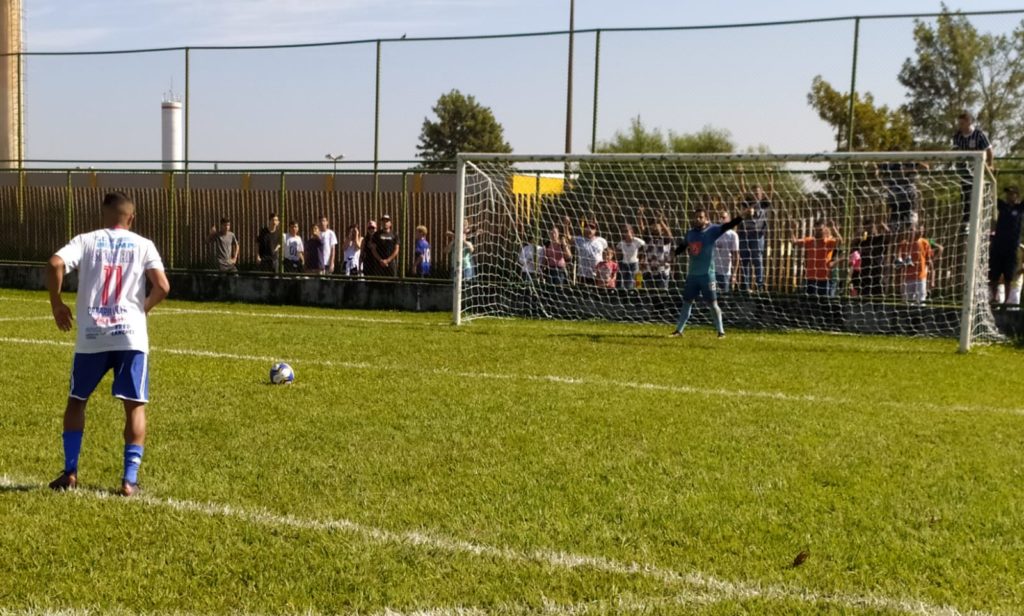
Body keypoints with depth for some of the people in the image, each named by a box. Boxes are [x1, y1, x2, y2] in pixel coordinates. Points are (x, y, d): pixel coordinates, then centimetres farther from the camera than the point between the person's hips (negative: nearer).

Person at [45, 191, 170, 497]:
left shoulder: (86, 240, 8)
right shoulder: (143, 245, 7)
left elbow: (55, 264, -9)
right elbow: (162, 286, -5)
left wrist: (57, 305, 4)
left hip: (91, 335, 1)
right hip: (130, 334, -1)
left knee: (76, 400, 19)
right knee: (135, 406, 7)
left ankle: (70, 473, 21)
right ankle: (129, 480, 2)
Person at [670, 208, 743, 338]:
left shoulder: (712, 230, -7)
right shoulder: (690, 233, 9)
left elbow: (728, 226, -20)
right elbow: (681, 247, 23)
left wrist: (741, 217, -32)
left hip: (706, 274, -5)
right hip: (692, 274, 5)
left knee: (713, 303, -1)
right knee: (687, 302, 11)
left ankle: (721, 331, 8)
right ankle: (679, 330, 19)